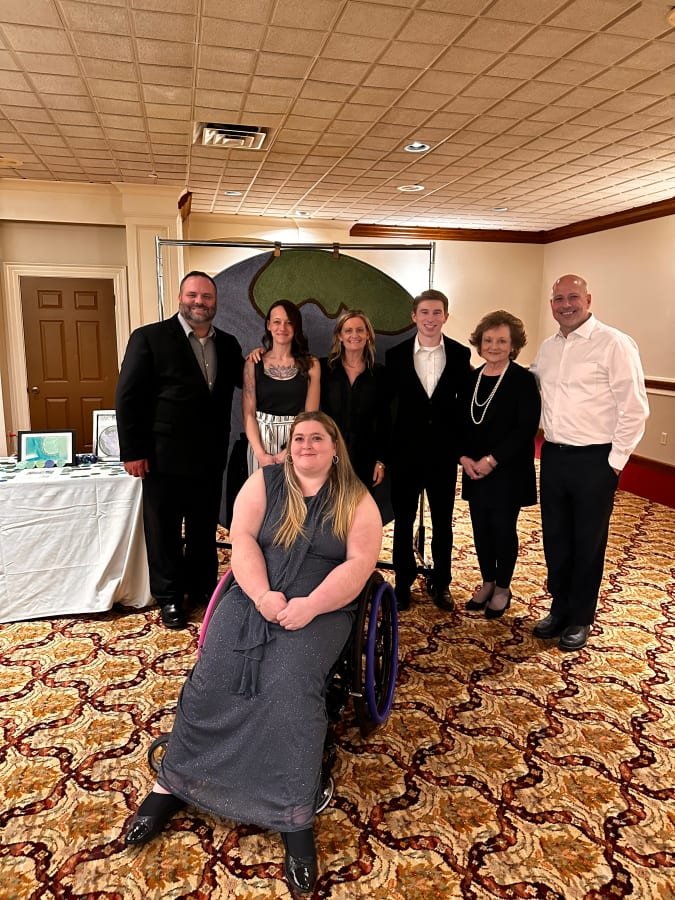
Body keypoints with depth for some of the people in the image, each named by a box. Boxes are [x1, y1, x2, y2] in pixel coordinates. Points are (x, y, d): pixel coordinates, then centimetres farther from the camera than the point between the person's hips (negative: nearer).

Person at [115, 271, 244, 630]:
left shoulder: (227, 344, 6)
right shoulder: (149, 338, -8)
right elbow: (128, 396, -10)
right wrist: (132, 451, -12)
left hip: (210, 457, 4)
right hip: (164, 456, -4)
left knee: (205, 529, 17)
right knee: (164, 530, 10)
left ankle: (203, 587, 35)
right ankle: (169, 597, 27)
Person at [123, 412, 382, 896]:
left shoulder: (357, 500, 2)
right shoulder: (264, 482, 7)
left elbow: (360, 562, -7)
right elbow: (242, 539, -1)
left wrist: (309, 605, -20)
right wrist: (262, 594, -18)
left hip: (320, 611, -2)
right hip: (254, 598, 3)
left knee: (289, 688, -27)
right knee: (212, 678, -17)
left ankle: (295, 818, -19)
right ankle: (172, 782, 0)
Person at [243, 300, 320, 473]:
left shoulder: (311, 364, 1)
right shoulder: (254, 362, 1)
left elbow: (311, 414, -3)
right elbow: (248, 413, -2)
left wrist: (289, 452, -14)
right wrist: (261, 454, -15)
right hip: (261, 439, 0)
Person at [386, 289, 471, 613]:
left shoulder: (460, 354, -2)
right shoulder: (396, 355, -3)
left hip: (444, 451, 1)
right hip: (406, 449, 0)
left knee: (443, 521, 12)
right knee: (403, 519, 10)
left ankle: (441, 583, 28)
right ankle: (403, 581, 26)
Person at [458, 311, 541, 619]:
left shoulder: (523, 380, -9)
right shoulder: (471, 379, 7)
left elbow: (526, 429, -16)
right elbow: (461, 423, 9)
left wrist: (492, 460, -18)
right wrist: (464, 458, -6)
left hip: (508, 472, -5)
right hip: (475, 470, 5)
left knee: (504, 529, 6)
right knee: (481, 529, 11)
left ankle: (502, 588, 25)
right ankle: (487, 582, 30)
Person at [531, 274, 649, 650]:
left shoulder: (614, 344, -11)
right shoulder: (548, 348, 10)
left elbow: (635, 408, -12)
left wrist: (615, 460, -12)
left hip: (594, 460, -6)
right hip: (553, 456, 6)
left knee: (588, 542, 8)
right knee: (555, 538, 15)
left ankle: (580, 618, 27)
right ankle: (559, 608, 34)